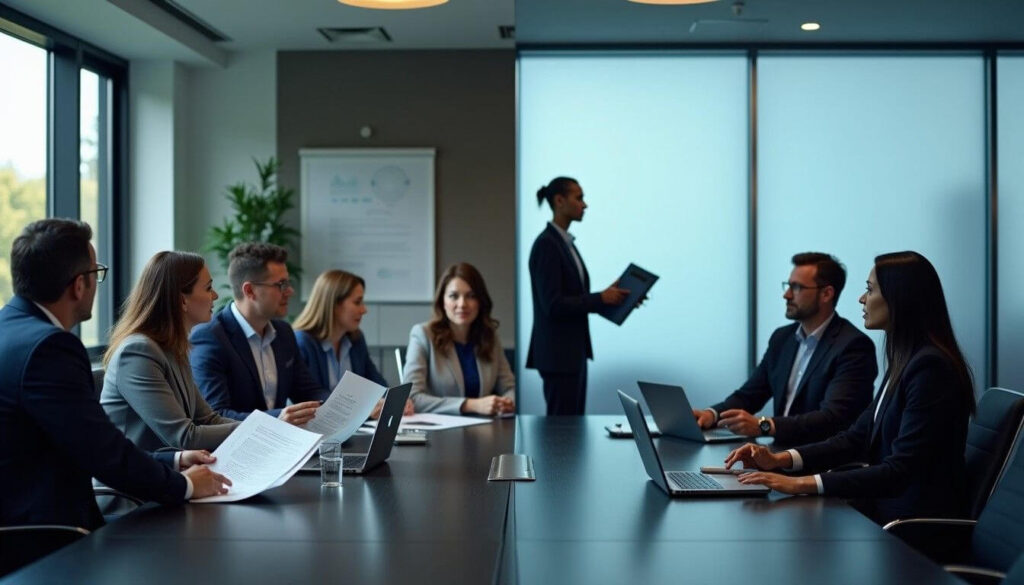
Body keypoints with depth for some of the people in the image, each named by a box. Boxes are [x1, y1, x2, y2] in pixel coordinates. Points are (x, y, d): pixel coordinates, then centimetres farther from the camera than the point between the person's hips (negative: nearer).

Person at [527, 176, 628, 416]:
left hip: (574, 350, 10)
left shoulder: (565, 243, 14)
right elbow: (552, 305, -21)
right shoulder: (546, 244, -15)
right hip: (558, 352, -10)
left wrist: (611, 296, 5)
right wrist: (601, 298, -15)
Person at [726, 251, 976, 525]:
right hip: (888, 506, 8)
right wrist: (780, 459, -1)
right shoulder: (906, 362, 12)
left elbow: (901, 469, -23)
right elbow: (858, 437, 12)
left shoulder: (931, 368, -18)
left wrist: (805, 484, -27)